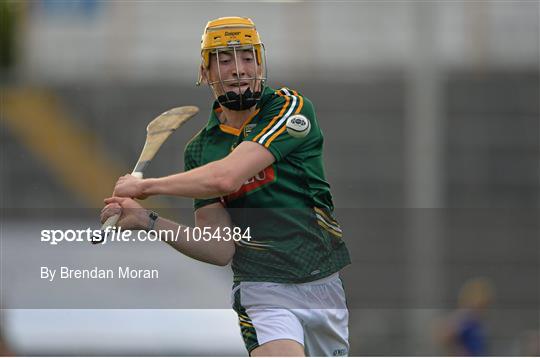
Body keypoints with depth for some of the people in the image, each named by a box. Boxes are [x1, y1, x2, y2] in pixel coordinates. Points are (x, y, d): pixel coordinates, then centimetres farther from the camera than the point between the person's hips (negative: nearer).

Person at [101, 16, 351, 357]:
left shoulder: (289, 108, -6)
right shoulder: (201, 149, 7)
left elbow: (226, 177, -20)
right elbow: (222, 248, 2)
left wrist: (145, 185, -10)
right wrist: (148, 221, -9)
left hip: (327, 288, 0)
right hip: (264, 293, 0)